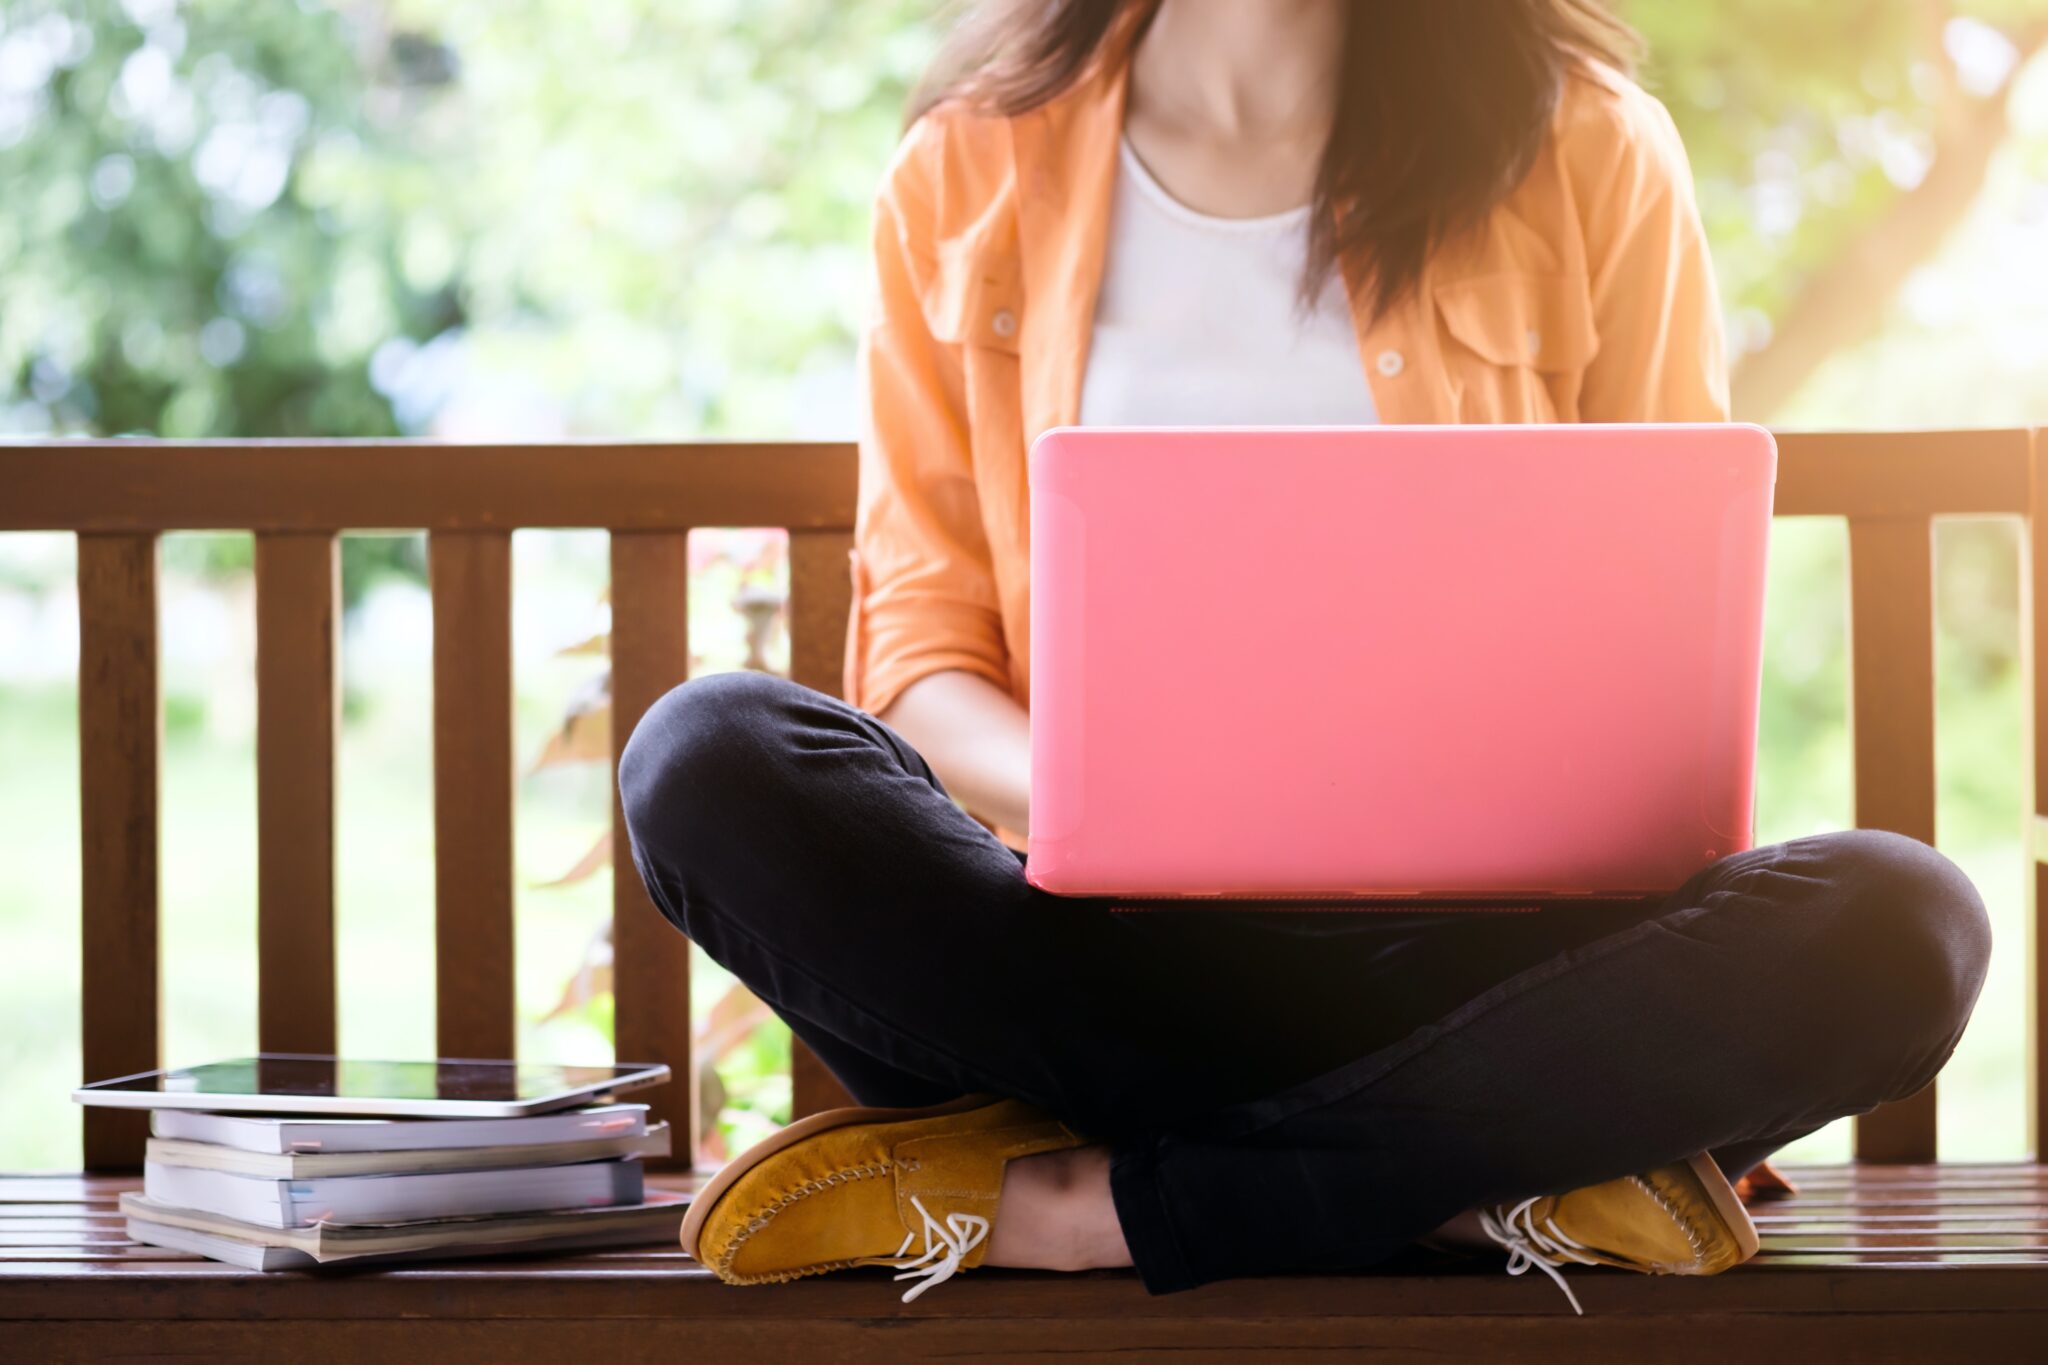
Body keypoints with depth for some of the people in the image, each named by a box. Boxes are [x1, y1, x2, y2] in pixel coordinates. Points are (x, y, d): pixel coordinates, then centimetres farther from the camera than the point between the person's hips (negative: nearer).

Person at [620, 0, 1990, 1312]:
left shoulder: (1591, 154, 6)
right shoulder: (968, 173, 9)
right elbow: (923, 647, 5)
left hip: (1462, 943, 0)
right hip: (1117, 943, 0)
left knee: (1896, 924, -29)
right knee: (709, 759, -26)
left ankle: (1069, 1201, -24)